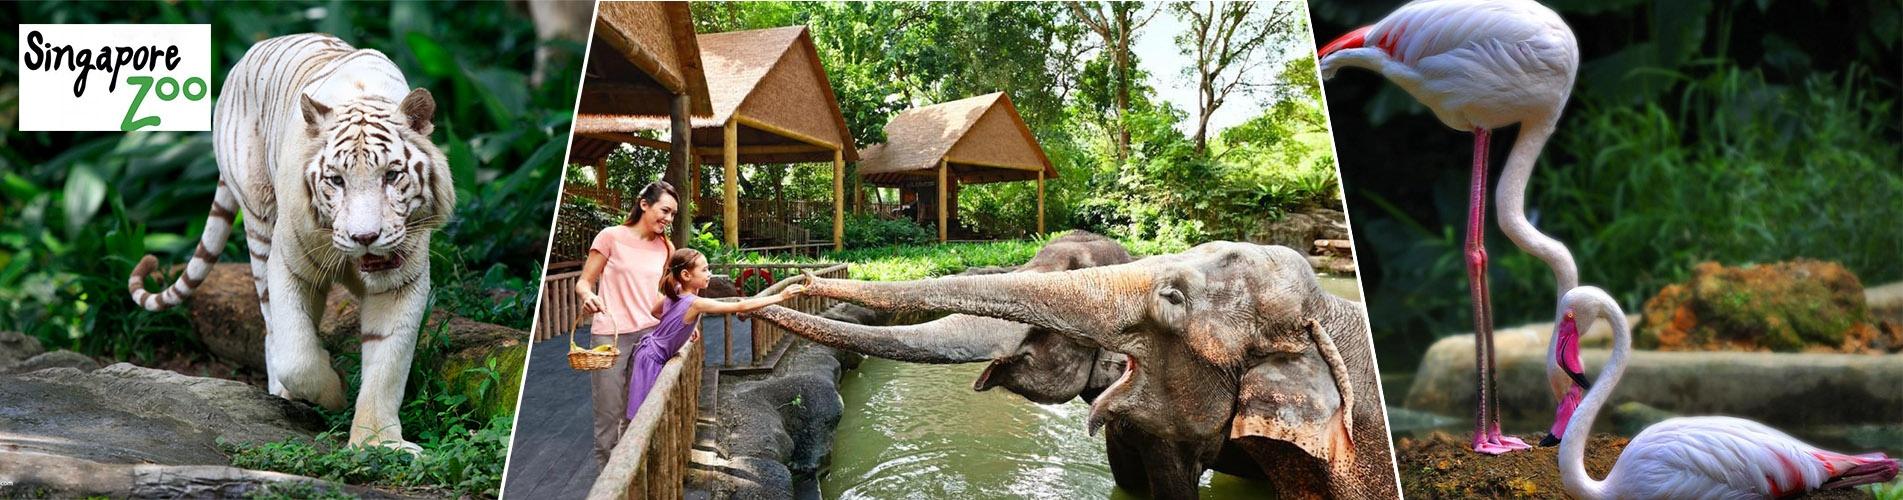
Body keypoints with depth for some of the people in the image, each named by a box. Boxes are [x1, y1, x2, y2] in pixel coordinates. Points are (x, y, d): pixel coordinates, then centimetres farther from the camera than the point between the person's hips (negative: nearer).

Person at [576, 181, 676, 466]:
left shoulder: (666, 247, 10)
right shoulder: (612, 237, -4)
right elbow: (584, 282, -2)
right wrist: (587, 296, -24)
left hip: (649, 333, 4)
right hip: (610, 335, -4)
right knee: (608, 414, -3)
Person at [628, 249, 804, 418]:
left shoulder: (676, 293, -2)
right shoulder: (696, 303, -28)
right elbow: (741, 307, -32)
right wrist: (780, 297, -32)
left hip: (651, 352, 9)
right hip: (652, 360, -9)